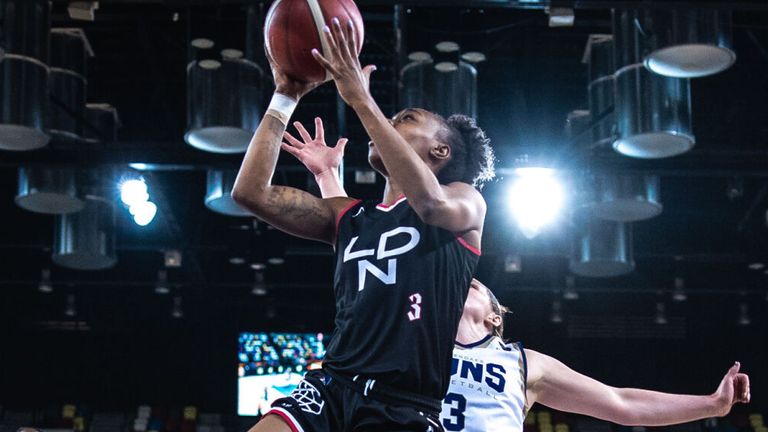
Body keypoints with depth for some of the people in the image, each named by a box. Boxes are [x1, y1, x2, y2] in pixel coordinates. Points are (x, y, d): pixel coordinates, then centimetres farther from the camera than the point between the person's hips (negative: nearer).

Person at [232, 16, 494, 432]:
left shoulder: (467, 203, 9)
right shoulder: (349, 216, 21)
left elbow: (432, 203, -17)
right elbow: (251, 192, 12)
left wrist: (361, 99, -17)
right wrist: (285, 97, 11)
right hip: (331, 385, 4)